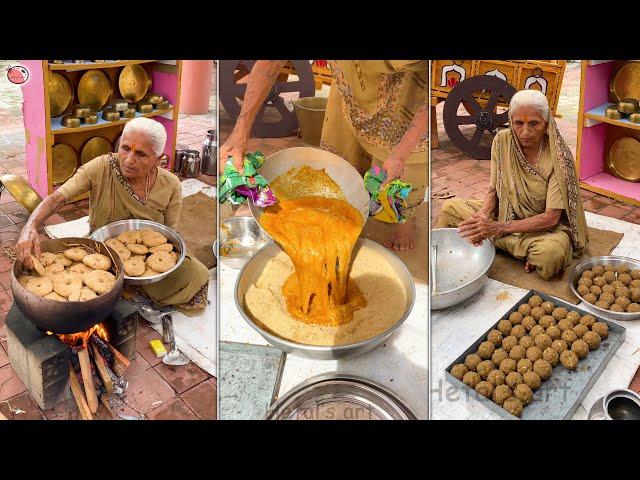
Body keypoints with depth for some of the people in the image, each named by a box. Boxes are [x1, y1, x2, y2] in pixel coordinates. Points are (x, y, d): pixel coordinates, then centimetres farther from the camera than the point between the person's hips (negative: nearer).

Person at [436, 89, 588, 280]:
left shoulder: (558, 156, -24)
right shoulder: (502, 141, -12)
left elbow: (551, 217, -25)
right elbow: (494, 191, -1)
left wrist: (499, 227, -35)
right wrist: (482, 215, -23)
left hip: (545, 226, -4)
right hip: (506, 213, 4)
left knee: (551, 253, -38)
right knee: (450, 208, -6)